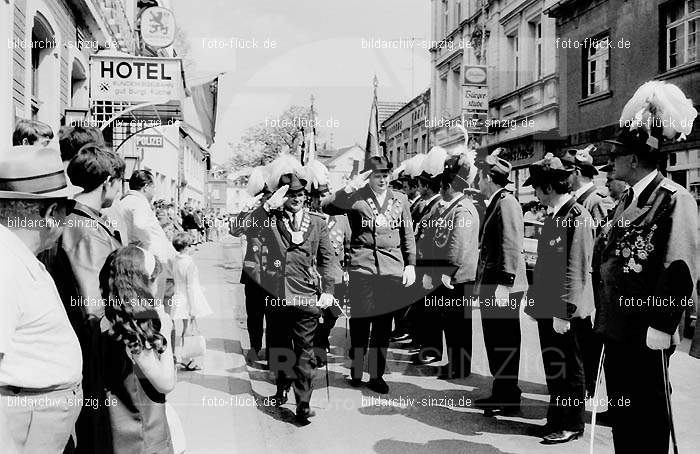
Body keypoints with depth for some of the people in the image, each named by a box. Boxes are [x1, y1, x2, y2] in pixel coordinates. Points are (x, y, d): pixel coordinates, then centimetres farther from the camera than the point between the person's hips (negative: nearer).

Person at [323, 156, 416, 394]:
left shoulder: (400, 200, 12)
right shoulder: (356, 198, 0)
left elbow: (408, 235, 17)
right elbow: (328, 207, -14)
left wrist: (410, 265, 11)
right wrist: (349, 188, -22)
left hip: (392, 269, 3)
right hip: (362, 268, -3)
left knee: (383, 325, 7)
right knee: (360, 322, 1)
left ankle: (377, 375, 16)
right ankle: (356, 372, 16)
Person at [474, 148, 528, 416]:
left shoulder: (506, 203, -14)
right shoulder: (494, 203, 15)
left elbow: (512, 248, -21)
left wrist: (504, 285, -24)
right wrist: (482, 283, 21)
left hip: (502, 289, -10)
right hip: (490, 287, 10)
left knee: (504, 345, -1)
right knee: (495, 343, 15)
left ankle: (509, 400, 9)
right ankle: (500, 394, 25)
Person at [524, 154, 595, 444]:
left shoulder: (577, 219, -18)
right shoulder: (553, 216, 11)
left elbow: (577, 271, -21)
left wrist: (565, 312, -22)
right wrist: (535, 301, 16)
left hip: (566, 313, -9)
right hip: (548, 309, 9)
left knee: (568, 369, 6)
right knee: (552, 367, 17)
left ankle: (571, 426, 20)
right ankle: (556, 419, 30)